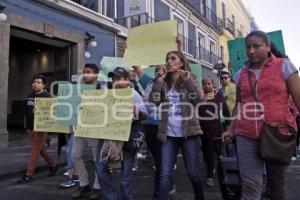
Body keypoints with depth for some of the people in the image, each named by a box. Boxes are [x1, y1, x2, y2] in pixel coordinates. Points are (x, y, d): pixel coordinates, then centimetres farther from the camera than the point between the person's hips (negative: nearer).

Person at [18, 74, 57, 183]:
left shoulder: (47, 96, -10)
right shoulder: (30, 96, 11)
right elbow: (27, 112, 14)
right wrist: (28, 127, 12)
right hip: (31, 128, 8)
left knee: (35, 150, -5)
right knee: (41, 149, 17)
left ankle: (28, 175, 1)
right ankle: (53, 165, 33)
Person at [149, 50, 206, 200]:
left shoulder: (189, 81, 3)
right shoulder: (163, 83, 9)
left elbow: (200, 99, -13)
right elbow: (153, 101, -6)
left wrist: (188, 80, -15)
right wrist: (159, 79, -8)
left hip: (189, 133, -1)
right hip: (168, 135, 2)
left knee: (193, 172, 11)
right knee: (165, 174, 0)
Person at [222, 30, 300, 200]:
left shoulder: (284, 65, 2)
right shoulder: (241, 73, 11)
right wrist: (231, 130, 11)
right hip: (247, 136, 2)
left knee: (277, 183, 14)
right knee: (250, 186, -5)